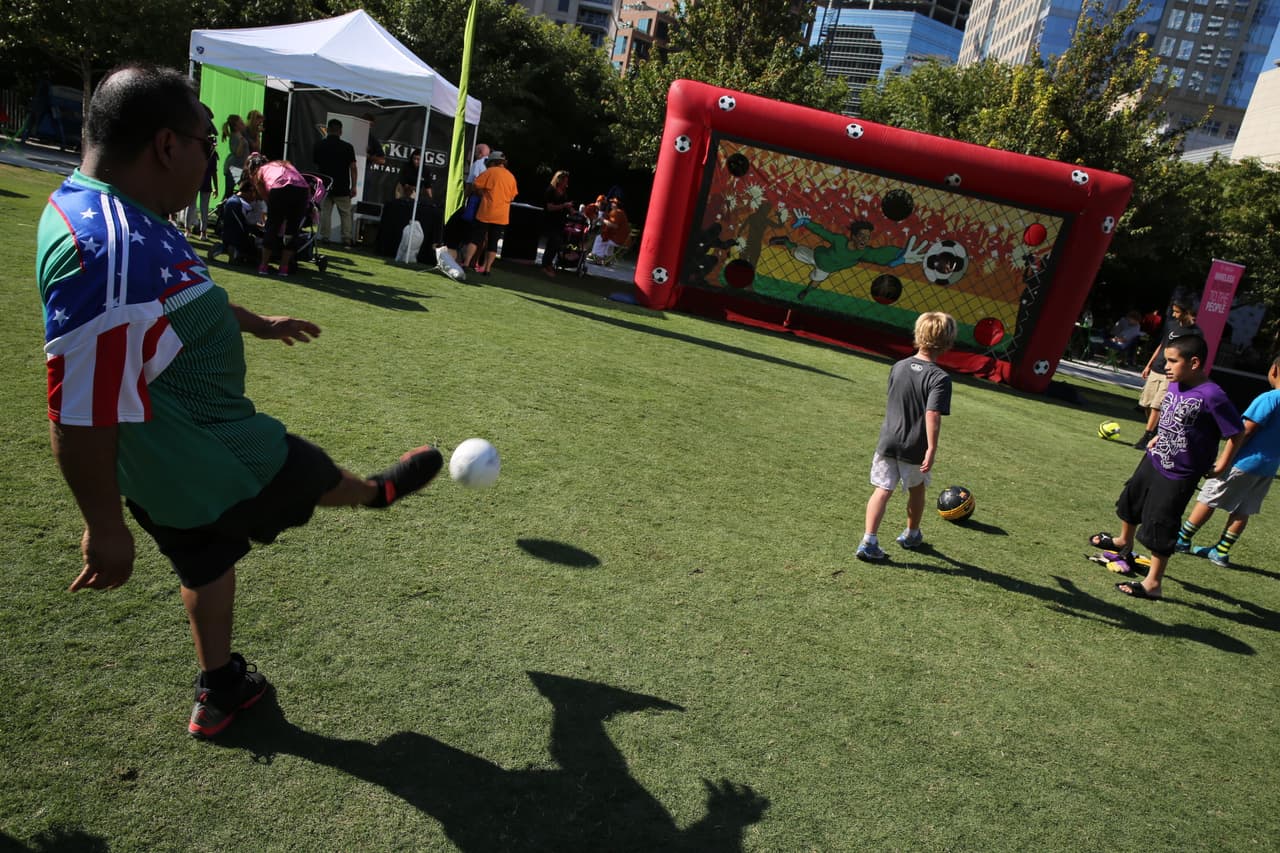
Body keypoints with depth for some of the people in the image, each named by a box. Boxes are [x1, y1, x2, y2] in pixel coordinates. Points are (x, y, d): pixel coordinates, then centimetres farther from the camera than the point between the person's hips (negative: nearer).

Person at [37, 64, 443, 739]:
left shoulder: (100, 208, 1)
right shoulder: (112, 251, -34)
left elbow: (179, 297, 20)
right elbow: (80, 411, -32)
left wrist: (258, 322, 31)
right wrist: (105, 527, -23)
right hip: (213, 460, -9)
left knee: (208, 561, 27)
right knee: (312, 475, 20)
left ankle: (219, 691, 46)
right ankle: (380, 492, 54)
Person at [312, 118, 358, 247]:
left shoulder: (319, 145, 2)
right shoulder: (347, 147, -6)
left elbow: (315, 164, 11)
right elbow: (352, 167, -6)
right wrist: (353, 186, -1)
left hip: (324, 186, 2)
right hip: (342, 188, -2)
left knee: (325, 213, 5)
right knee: (345, 214, 5)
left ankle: (325, 239, 2)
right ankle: (346, 240, 0)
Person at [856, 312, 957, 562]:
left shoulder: (898, 367, 3)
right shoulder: (940, 378, -15)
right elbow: (932, 415, -24)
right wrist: (932, 450, -23)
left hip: (888, 441, 3)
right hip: (915, 448, -3)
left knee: (882, 490, 3)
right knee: (917, 489, 21)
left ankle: (869, 541, -9)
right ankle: (911, 534, 40)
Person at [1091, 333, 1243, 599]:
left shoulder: (1212, 396, -25)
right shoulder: (1174, 386, -3)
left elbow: (1236, 432, -19)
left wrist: (1221, 466, -15)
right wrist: (1158, 438, 10)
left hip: (1178, 476, -8)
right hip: (1153, 460, 8)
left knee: (1160, 528, -2)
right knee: (1131, 502, 27)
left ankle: (1152, 583, 11)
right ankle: (1124, 542, 55)